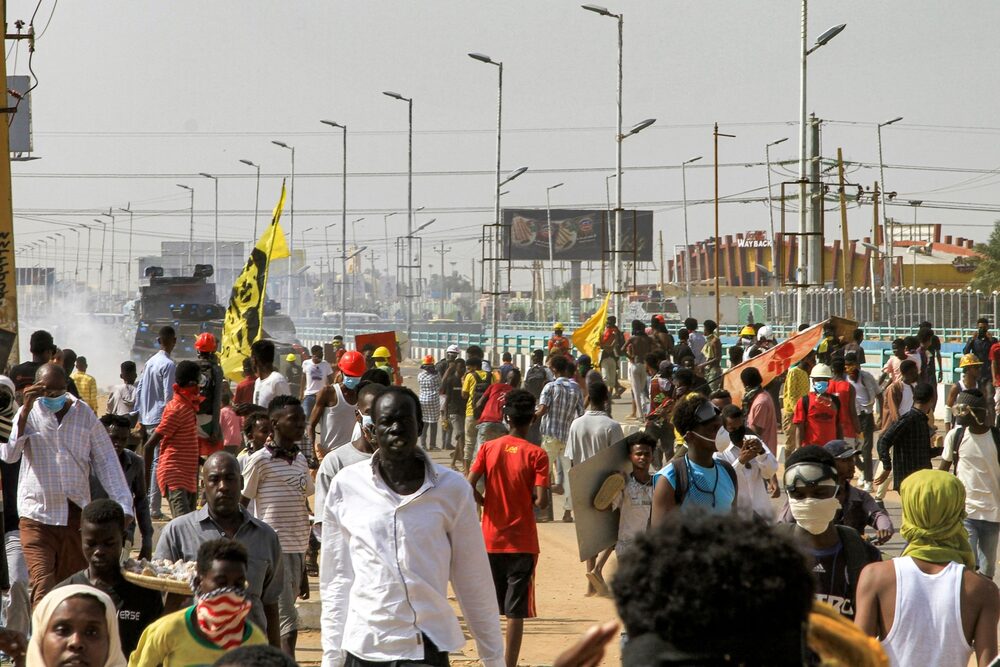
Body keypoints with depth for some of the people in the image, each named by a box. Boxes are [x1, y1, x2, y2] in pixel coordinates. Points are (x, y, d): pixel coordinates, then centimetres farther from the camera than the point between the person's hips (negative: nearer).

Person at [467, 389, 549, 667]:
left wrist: (485, 501, 6)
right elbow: (541, 501, -14)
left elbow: (469, 486, -11)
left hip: (490, 540, 2)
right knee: (515, 612, 1)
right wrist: (528, 499, 7)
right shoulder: (536, 454, -8)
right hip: (522, 542, -2)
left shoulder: (488, 448, -1)